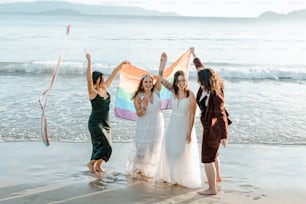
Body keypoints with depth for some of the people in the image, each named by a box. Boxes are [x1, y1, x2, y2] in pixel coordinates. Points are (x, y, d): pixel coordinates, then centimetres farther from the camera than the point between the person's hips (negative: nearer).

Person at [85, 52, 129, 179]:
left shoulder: (104, 89, 4)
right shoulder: (93, 92, -14)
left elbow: (113, 75, 10)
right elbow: (89, 78, -29)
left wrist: (122, 64, 15)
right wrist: (89, 62, -37)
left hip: (105, 123, 7)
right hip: (95, 123, -7)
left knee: (100, 145, 15)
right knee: (106, 145, -14)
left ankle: (97, 166, 28)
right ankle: (91, 163, -3)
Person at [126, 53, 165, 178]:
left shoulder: (156, 92, -4)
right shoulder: (138, 97, -11)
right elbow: (139, 114, -13)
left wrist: (162, 63, -20)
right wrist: (144, 107, -32)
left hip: (157, 125, 3)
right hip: (144, 126, -3)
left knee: (153, 148, 10)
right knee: (141, 146, 3)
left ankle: (148, 170, 25)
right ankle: (137, 168, 23)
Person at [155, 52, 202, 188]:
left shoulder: (190, 95, -18)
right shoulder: (173, 90, -5)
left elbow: (192, 115, -15)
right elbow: (161, 78, -5)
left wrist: (190, 132, -15)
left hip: (184, 126, -5)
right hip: (172, 125, 5)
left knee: (184, 153, 7)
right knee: (170, 151, 14)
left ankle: (184, 178, 24)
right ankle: (170, 176, 32)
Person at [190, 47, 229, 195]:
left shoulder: (216, 96, -30)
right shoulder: (205, 88, -6)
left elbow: (221, 115, -36)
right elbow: (200, 68, 11)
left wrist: (224, 136, -41)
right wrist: (194, 55, 25)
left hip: (212, 128, -10)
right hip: (210, 125, 10)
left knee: (207, 158, -3)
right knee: (212, 152, 29)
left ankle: (212, 189, 7)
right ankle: (217, 176, 50)